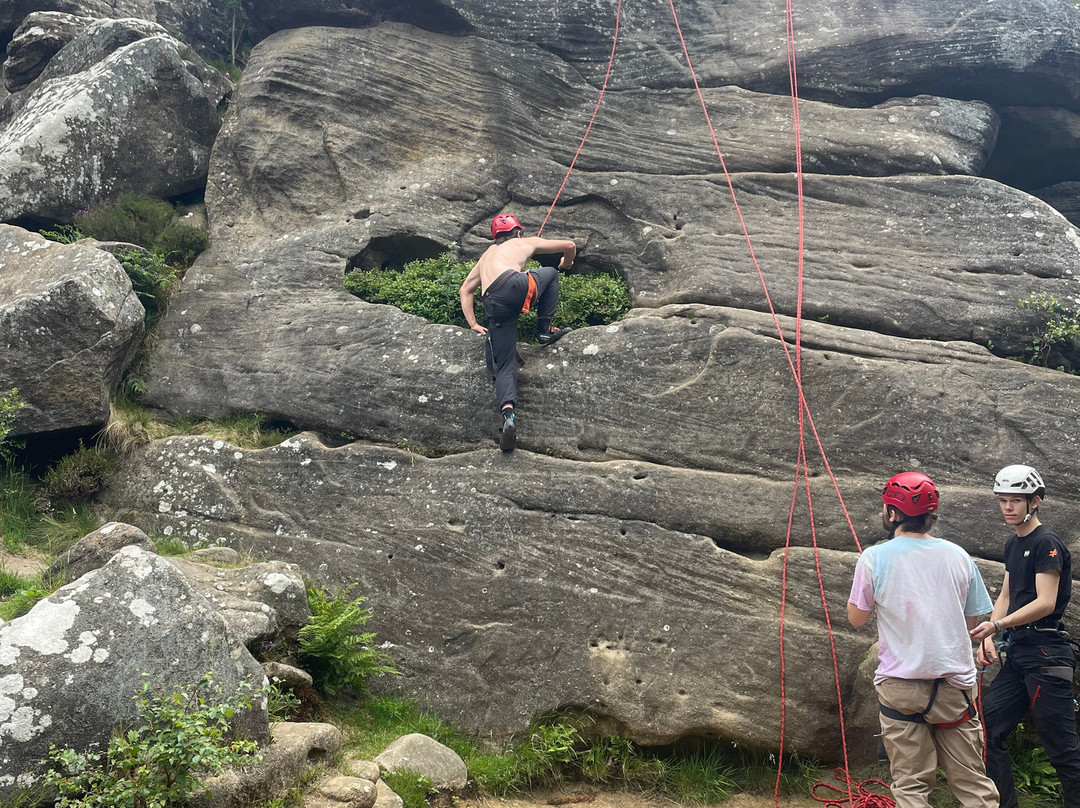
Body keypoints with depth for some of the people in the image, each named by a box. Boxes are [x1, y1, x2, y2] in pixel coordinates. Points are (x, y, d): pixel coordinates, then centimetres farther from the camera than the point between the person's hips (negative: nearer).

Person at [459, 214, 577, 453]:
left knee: (504, 366, 3)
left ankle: (508, 413, -23)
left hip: (493, 305, 4)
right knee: (550, 273, 27)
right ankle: (544, 330, 19)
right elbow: (569, 245, 31)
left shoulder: (486, 257, 39)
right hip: (515, 284, -4)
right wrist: (566, 263, 54)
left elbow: (465, 290, 32)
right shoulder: (526, 243, 27)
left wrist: (473, 323, 26)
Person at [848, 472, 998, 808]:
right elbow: (972, 620, 11)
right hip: (954, 683, 3)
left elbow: (856, 617, 2)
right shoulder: (958, 556, 2)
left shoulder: (874, 558, -7)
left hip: (900, 685, -2)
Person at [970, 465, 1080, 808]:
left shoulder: (1046, 543, -10)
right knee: (987, 729, 5)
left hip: (1045, 653, -9)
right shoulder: (1013, 544, 16)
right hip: (1017, 652, 9)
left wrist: (996, 625, -20)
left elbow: (1045, 602, -17)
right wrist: (988, 636, 4)